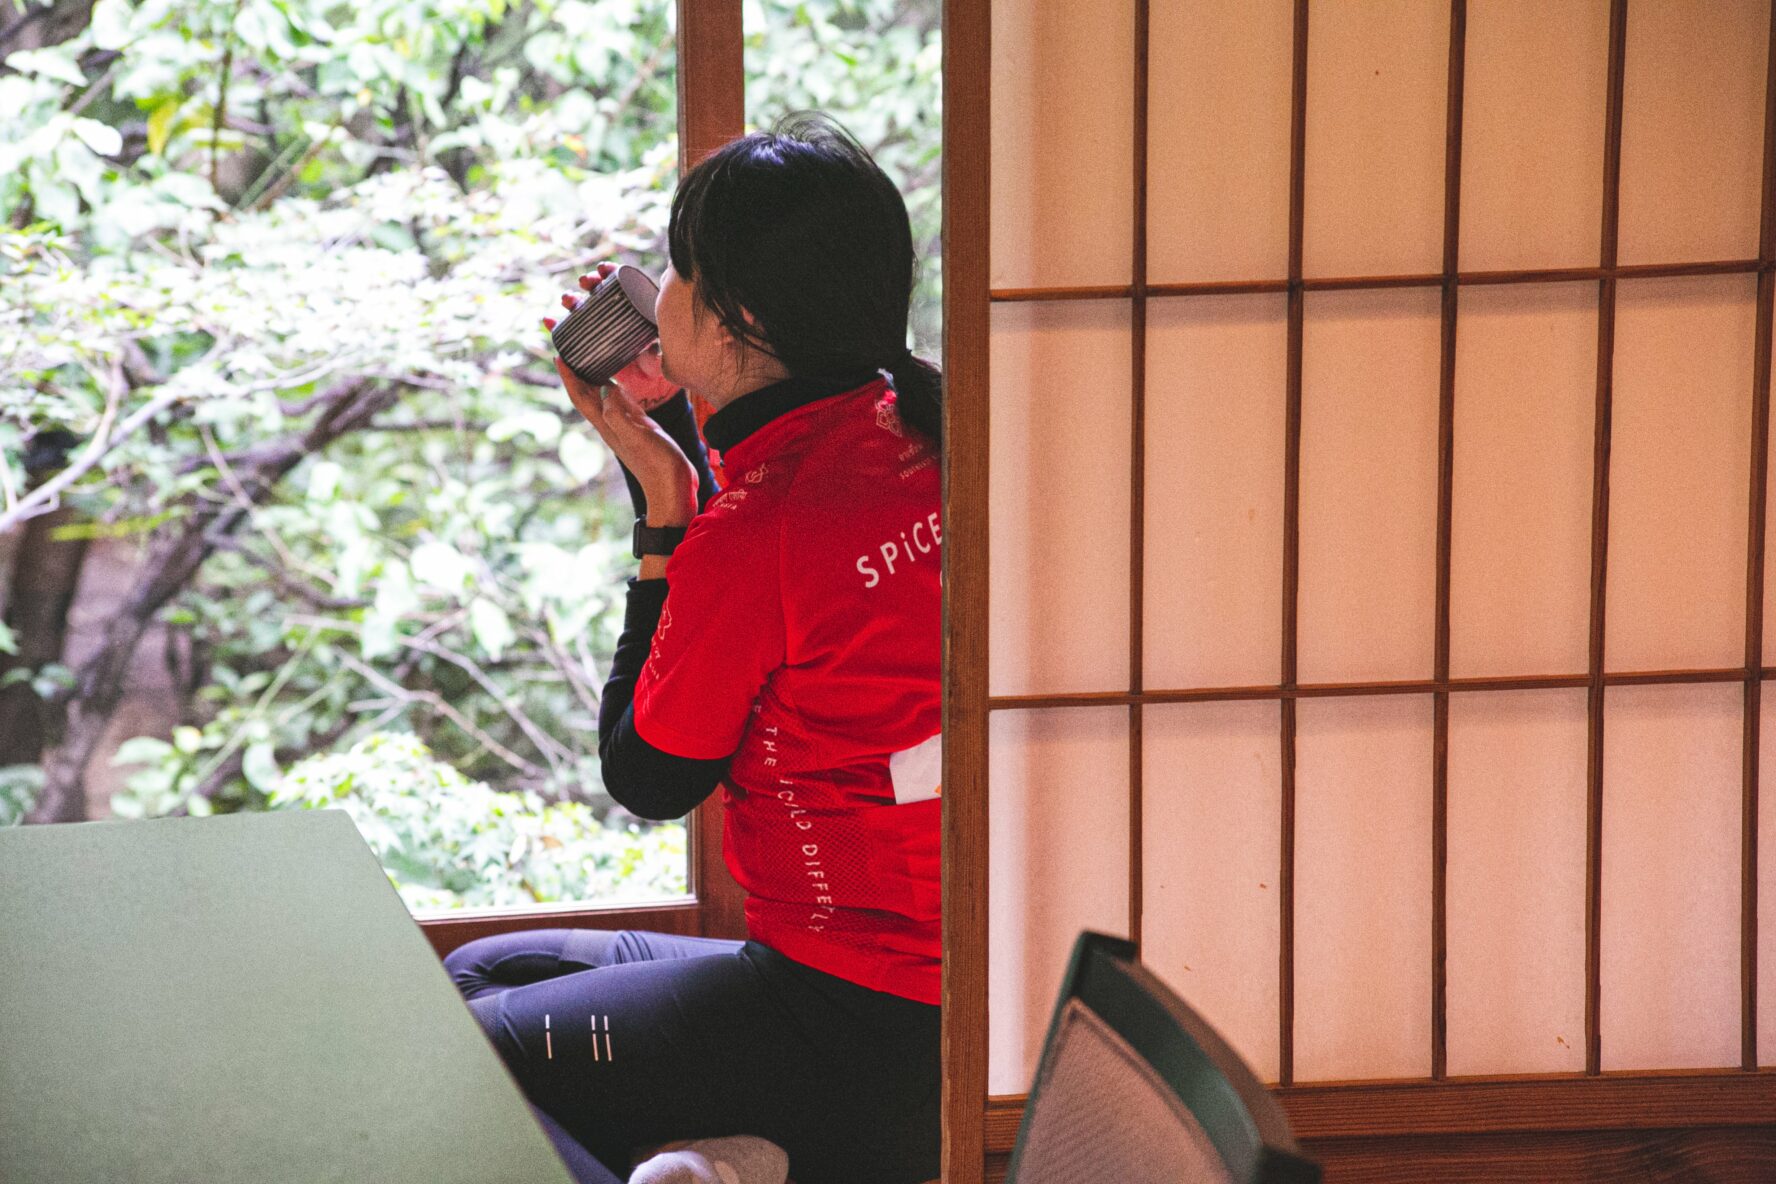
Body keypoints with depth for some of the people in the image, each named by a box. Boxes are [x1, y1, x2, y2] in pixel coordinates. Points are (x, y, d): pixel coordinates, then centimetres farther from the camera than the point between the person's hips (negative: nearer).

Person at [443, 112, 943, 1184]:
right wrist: (662, 423, 16)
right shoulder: (923, 440, 2)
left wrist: (663, 504, -5)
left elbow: (649, 777, -6)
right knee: (480, 973, 20)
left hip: (860, 1045, -9)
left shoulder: (758, 528, -23)